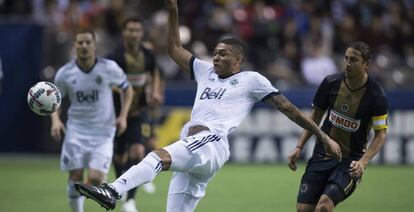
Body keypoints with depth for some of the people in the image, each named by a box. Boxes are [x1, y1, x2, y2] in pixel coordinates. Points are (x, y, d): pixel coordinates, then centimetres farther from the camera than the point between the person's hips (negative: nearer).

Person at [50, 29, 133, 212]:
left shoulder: (109, 68, -8)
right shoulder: (65, 73, -5)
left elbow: (127, 89, 8)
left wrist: (123, 116, -3)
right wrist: (55, 120, -8)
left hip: (103, 133, -1)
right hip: (76, 131, 1)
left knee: (96, 178, -14)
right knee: (75, 178, -3)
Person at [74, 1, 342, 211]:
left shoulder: (251, 80, 11)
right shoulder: (206, 71, 28)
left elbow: (287, 107, 11)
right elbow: (175, 48, 35)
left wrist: (322, 135, 9)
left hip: (212, 145, -8)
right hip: (190, 150, 8)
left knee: (160, 156, -34)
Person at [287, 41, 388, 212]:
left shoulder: (376, 95, -13)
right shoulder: (331, 83, -3)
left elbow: (381, 134, -7)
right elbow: (316, 115, 11)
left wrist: (363, 162, -21)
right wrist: (299, 147, 4)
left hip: (351, 162, -4)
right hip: (321, 156, 4)